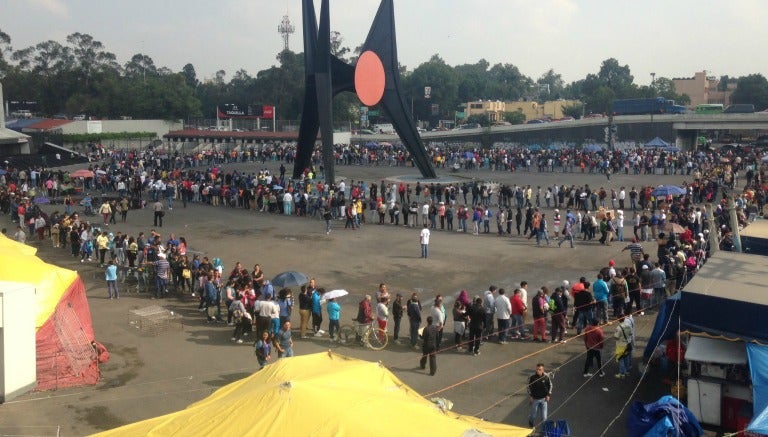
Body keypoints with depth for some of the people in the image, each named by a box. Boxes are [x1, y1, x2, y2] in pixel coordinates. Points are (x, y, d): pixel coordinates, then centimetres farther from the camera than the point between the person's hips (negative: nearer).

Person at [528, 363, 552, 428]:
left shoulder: (546, 377, -9)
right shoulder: (532, 377, -14)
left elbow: (550, 385, 6)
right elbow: (529, 387, -1)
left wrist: (548, 395, 0)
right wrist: (530, 396, -5)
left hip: (543, 399, 1)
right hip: (535, 399, -1)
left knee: (544, 416, 1)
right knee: (534, 415, 11)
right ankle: (530, 420, 43)